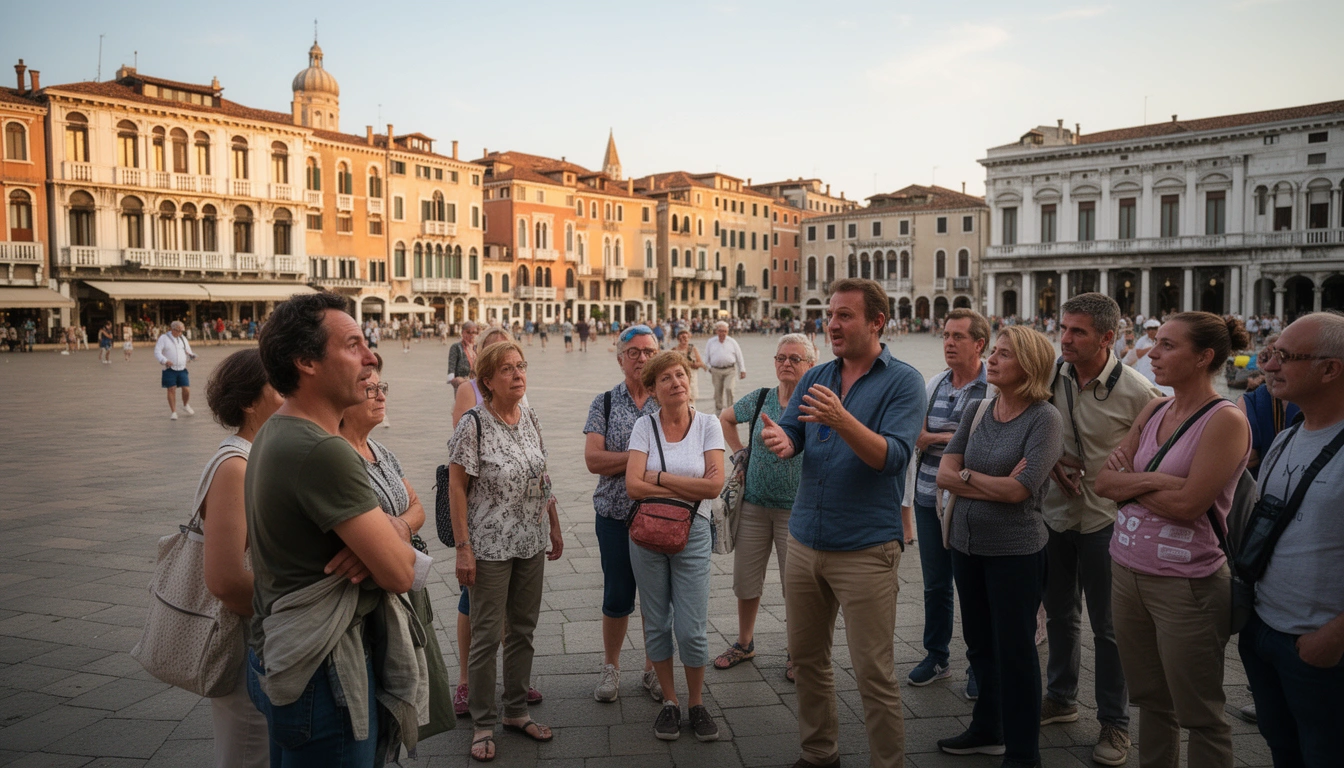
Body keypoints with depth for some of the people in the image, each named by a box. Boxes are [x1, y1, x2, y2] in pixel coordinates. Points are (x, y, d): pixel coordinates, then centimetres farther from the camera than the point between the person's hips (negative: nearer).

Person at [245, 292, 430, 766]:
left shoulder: (276, 433, 6)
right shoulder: (322, 451, -26)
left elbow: (402, 522, 8)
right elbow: (400, 574, -25)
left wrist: (388, 532, -15)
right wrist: (395, 537, -4)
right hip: (322, 673, -10)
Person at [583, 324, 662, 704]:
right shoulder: (605, 402, 3)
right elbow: (593, 459, -7)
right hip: (616, 514, 0)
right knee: (617, 595, 8)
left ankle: (653, 669, 27)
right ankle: (611, 668, 29)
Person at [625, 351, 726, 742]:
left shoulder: (708, 424, -2)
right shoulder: (644, 427, -2)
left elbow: (715, 485, -12)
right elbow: (633, 486, -13)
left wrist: (659, 477, -12)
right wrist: (690, 489, -14)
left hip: (692, 534, -1)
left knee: (692, 629, -1)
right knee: (656, 623, 11)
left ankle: (696, 703, 21)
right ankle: (669, 702, 28)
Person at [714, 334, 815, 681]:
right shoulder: (759, 399, 4)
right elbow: (725, 418, 21)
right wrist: (739, 450, 11)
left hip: (796, 508, -4)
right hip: (754, 505, 4)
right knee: (745, 580, 14)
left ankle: (796, 654, 27)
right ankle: (744, 643, 36)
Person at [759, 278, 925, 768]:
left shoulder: (903, 381, -7)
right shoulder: (814, 378, 9)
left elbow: (893, 456, -19)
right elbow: (791, 436, 0)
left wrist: (841, 420, -34)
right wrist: (779, 439, -24)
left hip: (865, 548, -6)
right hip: (805, 540, 6)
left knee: (875, 674, 0)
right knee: (807, 657, 17)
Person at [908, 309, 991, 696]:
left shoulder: (995, 388, -9)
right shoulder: (934, 384, 9)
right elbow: (916, 437, 8)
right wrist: (951, 438, -12)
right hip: (930, 499, 5)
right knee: (935, 584, 15)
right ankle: (936, 656, 31)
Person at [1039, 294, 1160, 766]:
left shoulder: (1136, 391, -15)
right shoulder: (1050, 377, -3)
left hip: (1104, 520, -4)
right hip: (1054, 514, 4)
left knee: (1107, 627, 6)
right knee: (1060, 615, 18)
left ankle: (1114, 723, 23)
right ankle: (1060, 699, 36)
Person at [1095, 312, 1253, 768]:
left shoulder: (1224, 421, -14)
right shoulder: (1154, 411, 7)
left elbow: (1187, 503, -22)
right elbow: (1104, 482, 5)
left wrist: (1128, 479, -6)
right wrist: (1151, 480, -14)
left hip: (1185, 584, -7)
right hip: (1127, 571, 7)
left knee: (1199, 716, 8)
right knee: (1150, 700, 19)